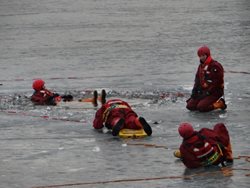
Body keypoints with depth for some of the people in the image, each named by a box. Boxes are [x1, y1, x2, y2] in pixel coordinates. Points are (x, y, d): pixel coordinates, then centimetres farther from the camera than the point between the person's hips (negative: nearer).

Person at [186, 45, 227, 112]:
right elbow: (197, 80, 19)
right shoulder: (201, 66, 12)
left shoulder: (215, 66, -15)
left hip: (214, 92, -8)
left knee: (201, 107, -26)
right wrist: (194, 91, 4)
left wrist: (207, 93, -19)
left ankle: (219, 104, -5)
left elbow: (216, 83, -18)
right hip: (203, 91, 8)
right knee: (190, 106, -5)